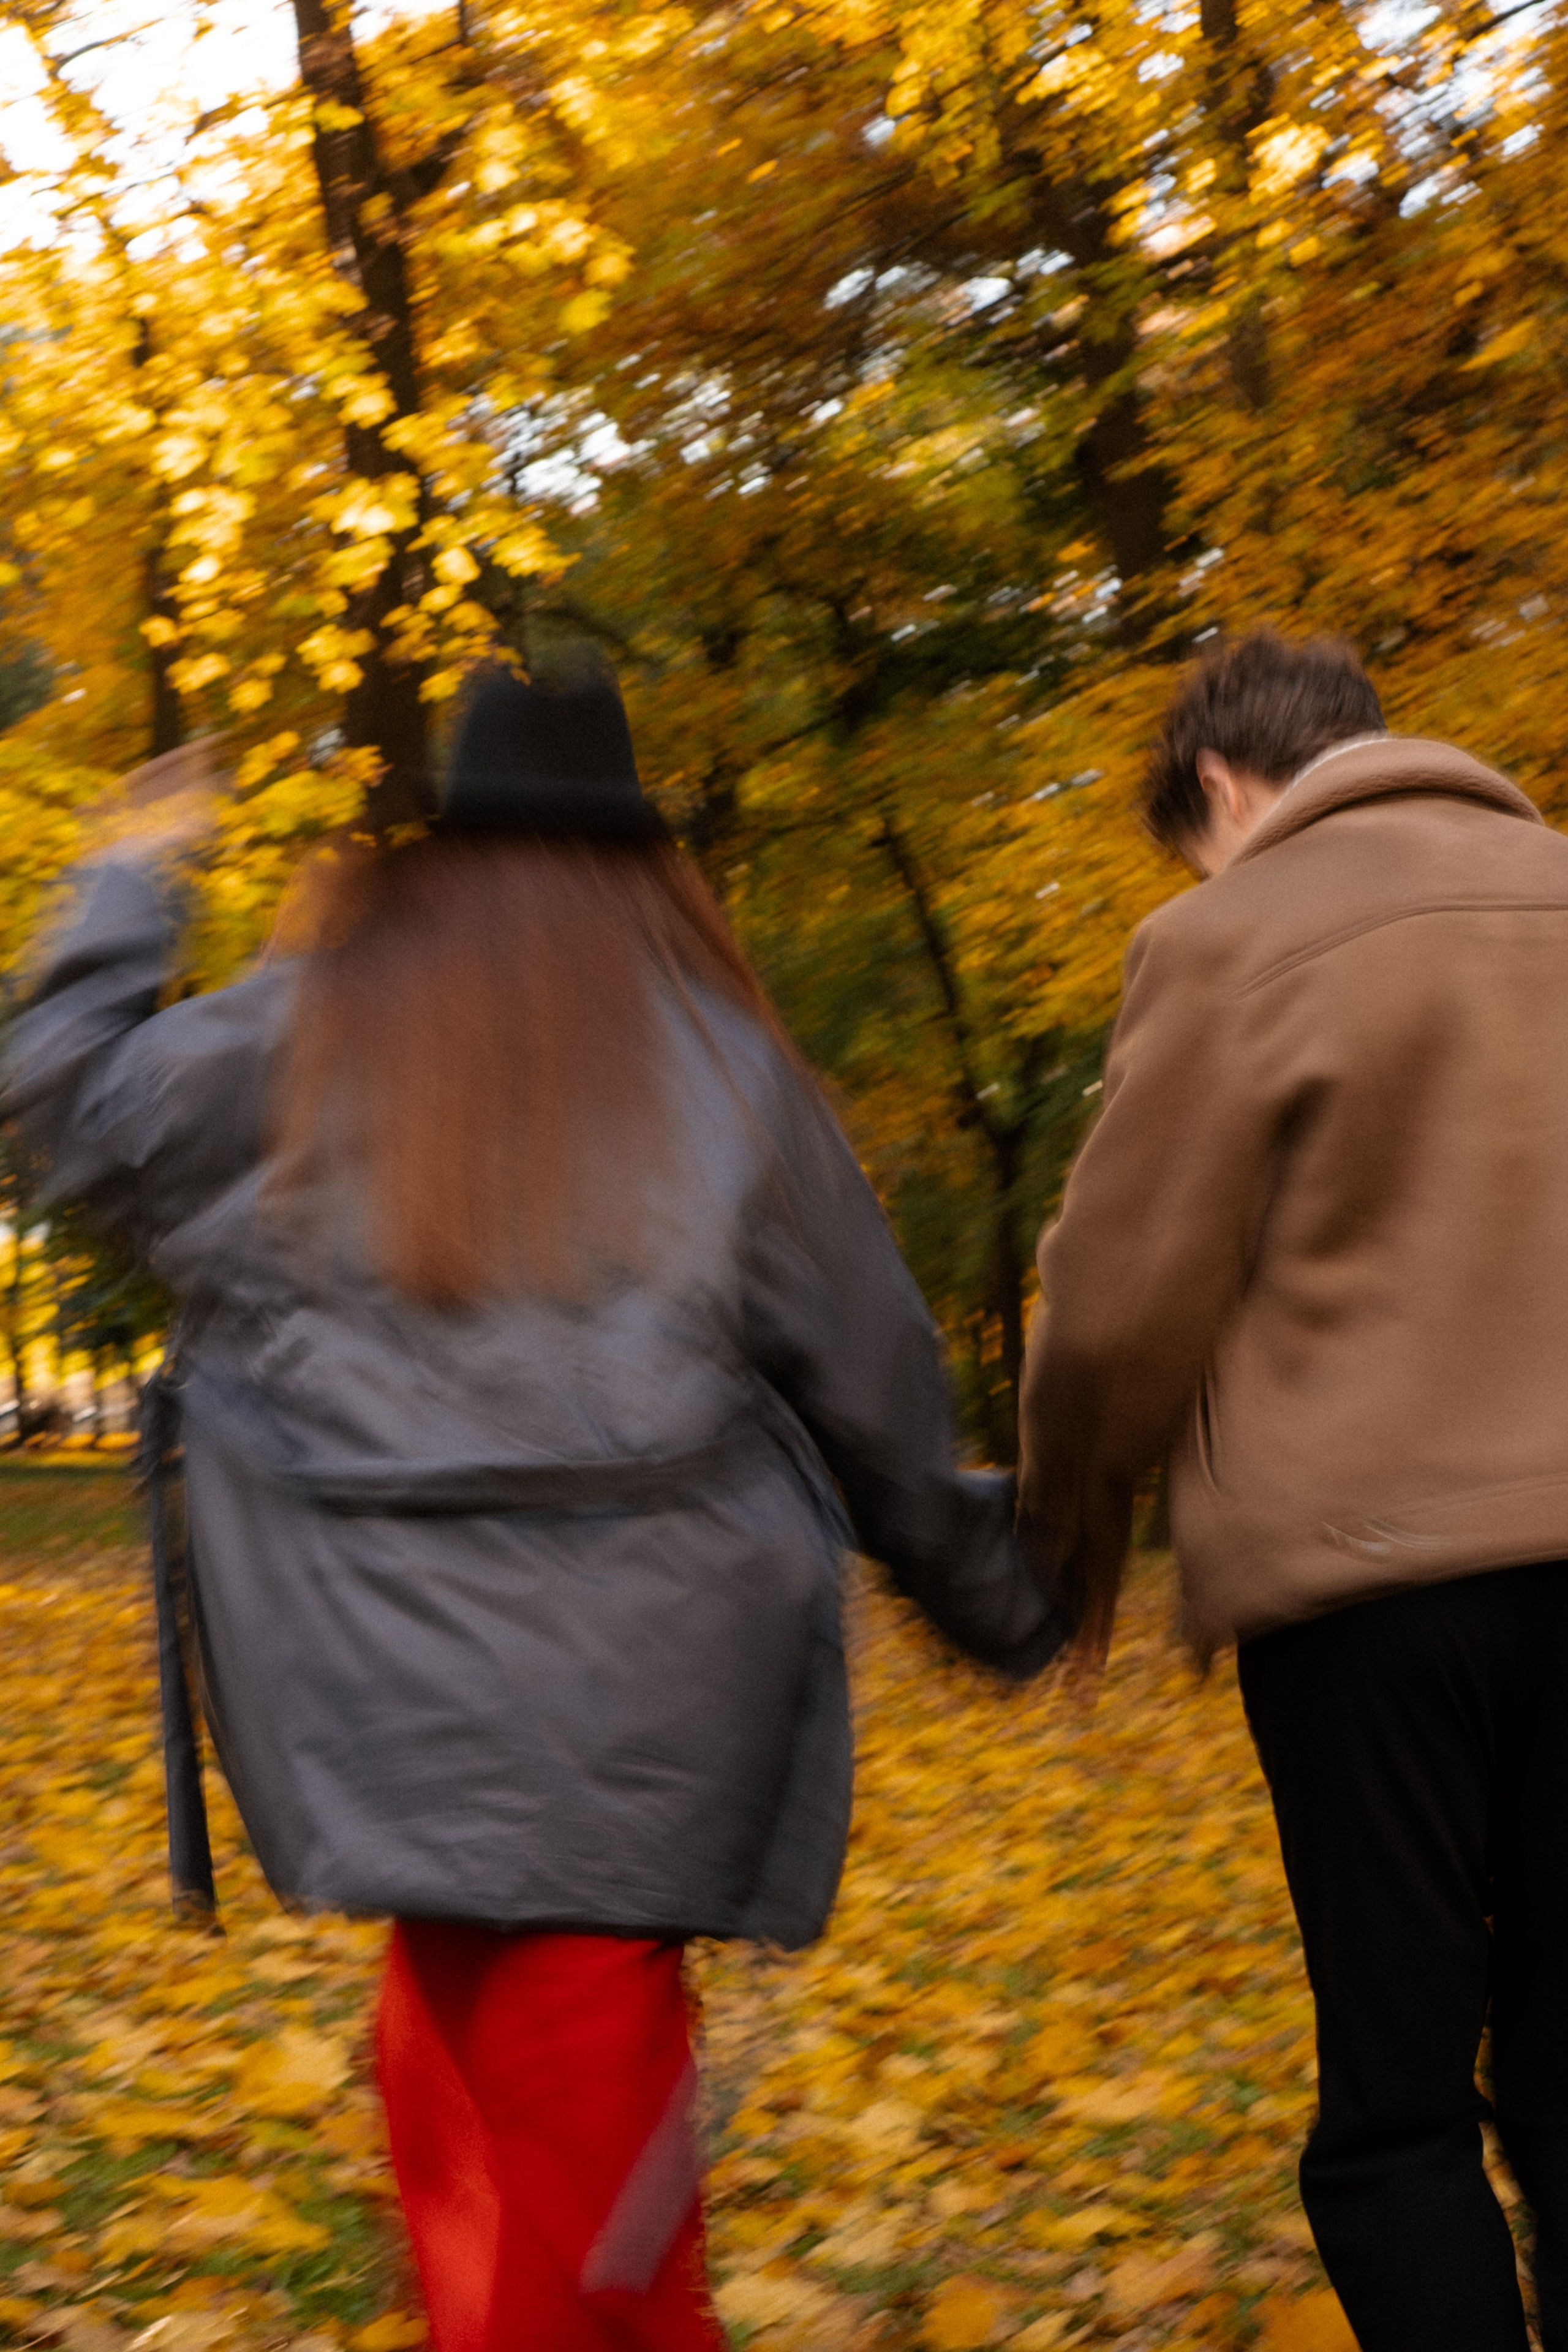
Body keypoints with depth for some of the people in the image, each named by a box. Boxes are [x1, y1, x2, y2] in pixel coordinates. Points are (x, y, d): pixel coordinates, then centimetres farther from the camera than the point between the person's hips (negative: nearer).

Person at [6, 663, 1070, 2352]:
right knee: (573, 2094, 5)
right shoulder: (726, 1068, 9)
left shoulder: (302, 1040, 7)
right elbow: (872, 1390, 13)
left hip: (396, 1687, 0)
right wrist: (996, 1593, 26)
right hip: (636, 1690, 0)